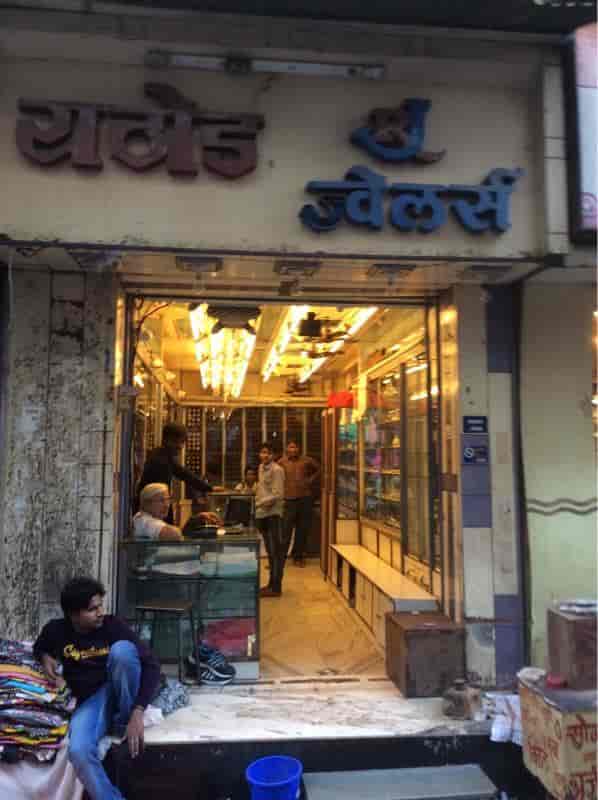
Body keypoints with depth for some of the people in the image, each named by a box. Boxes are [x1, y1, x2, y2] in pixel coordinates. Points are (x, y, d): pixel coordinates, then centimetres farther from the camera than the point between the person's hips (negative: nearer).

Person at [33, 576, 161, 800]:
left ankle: (124, 721, -12)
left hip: (119, 690, -1)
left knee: (122, 649, -34)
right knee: (78, 752, -32)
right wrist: (46, 658, -4)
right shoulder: (56, 630, -4)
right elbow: (39, 648, 22)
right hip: (90, 700, 2)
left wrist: (137, 713, -28)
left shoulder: (113, 625, -13)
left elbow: (151, 665, -17)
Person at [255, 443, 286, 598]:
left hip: (273, 514, -9)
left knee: (276, 551, -4)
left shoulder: (276, 470, -12)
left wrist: (259, 503, -17)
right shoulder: (261, 467, 14)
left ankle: (276, 587, 1)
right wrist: (258, 508, 10)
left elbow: (277, 495, -18)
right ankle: (272, 584, 23)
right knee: (270, 551, 14)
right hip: (263, 514, 9)